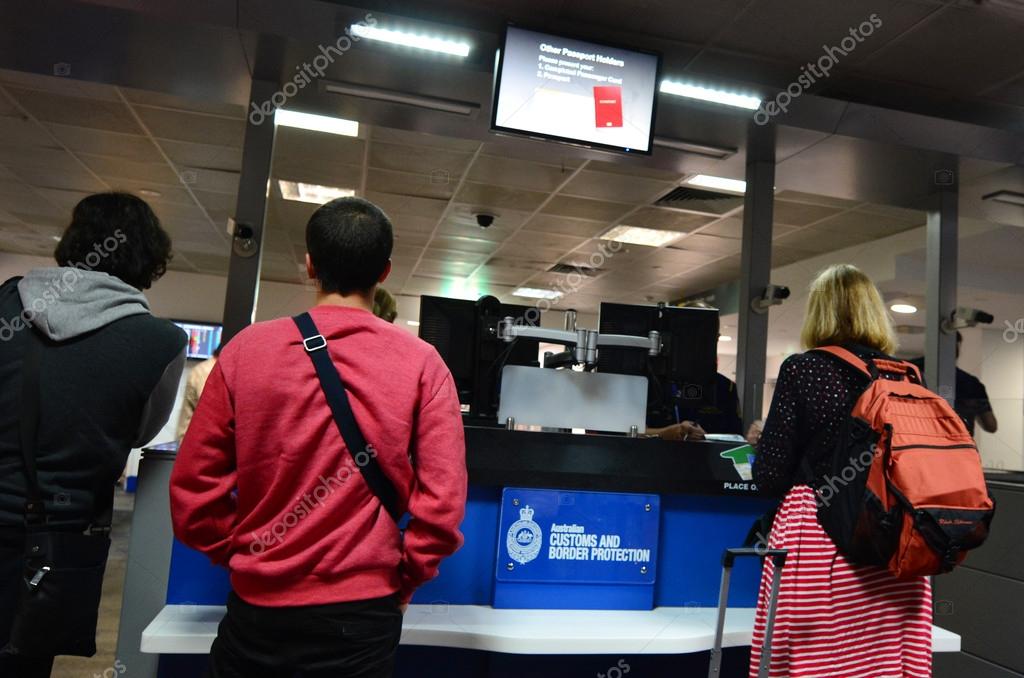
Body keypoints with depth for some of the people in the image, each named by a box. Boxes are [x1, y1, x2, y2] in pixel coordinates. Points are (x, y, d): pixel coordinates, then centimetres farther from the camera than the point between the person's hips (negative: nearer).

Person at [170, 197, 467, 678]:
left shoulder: (246, 349, -6)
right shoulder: (421, 364, -9)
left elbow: (192, 491, -3)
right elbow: (443, 501, -13)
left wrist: (244, 559, 12)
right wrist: (404, 582, 3)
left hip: (257, 609, 1)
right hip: (361, 614, -1)